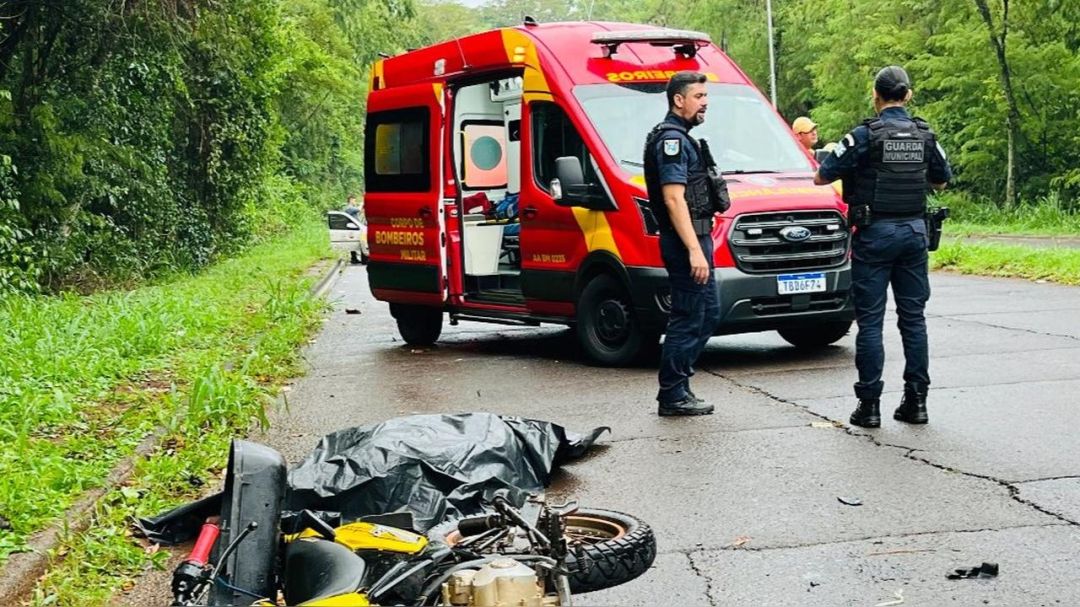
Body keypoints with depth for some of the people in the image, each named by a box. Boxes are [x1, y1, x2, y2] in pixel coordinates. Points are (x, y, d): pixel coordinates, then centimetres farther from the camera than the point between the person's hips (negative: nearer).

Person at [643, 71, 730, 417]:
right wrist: (695, 250, -26)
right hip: (686, 241, -11)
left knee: (708, 313, 15)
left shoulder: (681, 139, 20)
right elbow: (674, 199, -22)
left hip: (696, 238, 11)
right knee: (688, 319, -6)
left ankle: (676, 388, 19)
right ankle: (672, 395, 2)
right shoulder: (671, 139, -13)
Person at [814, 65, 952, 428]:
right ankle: (916, 401, 12)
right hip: (914, 232, 4)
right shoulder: (925, 136, 5)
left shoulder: (865, 135, -10)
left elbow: (821, 178, -7)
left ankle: (869, 404, 0)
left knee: (870, 320, 0)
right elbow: (941, 181, 19)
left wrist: (851, 169, 12)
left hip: (875, 234, -4)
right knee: (913, 318, 10)